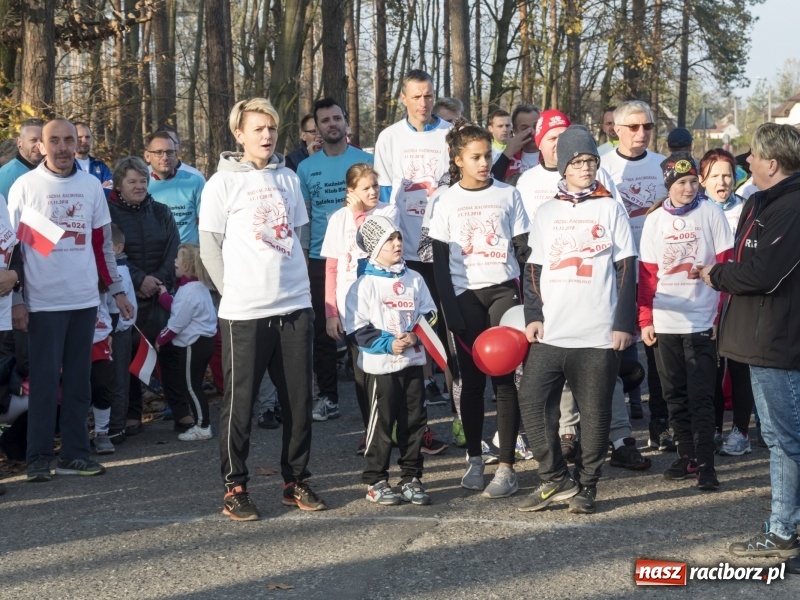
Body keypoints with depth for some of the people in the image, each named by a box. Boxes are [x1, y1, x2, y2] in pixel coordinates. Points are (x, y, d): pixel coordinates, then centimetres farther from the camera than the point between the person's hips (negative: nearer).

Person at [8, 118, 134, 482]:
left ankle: (74, 453, 14)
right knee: (45, 381, 0)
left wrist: (117, 290, 10)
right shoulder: (25, 187, -2)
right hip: (43, 302, -4)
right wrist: (16, 301, -7)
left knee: (78, 380, 8)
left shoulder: (91, 185, 8)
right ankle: (39, 458, 7)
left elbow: (103, 242, 13)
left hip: (84, 301, 4)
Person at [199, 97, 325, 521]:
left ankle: (295, 480, 19)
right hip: (245, 312, -5)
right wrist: (234, 290, -5)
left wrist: (298, 284, 11)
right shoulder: (224, 182, -2)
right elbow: (209, 247, -2)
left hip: (295, 307, 5)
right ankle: (234, 487, 10)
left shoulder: (288, 178, 13)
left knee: (299, 400, 8)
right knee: (240, 402, 0)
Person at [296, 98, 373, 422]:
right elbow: (302, 218, 9)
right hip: (320, 260, 2)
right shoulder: (306, 168, 8)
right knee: (323, 331, 5)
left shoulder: (366, 161, 2)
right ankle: (328, 397, 14)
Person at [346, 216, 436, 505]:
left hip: (413, 361, 5)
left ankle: (411, 478, 18)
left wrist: (416, 336, -9)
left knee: (415, 421, 8)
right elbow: (358, 329, -10)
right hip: (381, 365, -5)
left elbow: (428, 315, 11)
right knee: (381, 423, -1)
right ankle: (375, 481, 8)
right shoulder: (365, 285, -7)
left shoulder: (414, 279, 8)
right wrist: (388, 344, -18)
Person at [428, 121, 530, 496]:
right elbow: (440, 261, 4)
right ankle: (474, 459, 17)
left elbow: (523, 250, 5)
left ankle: (507, 467, -6)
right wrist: (449, 308, -4)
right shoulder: (448, 201, 5)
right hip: (464, 295, 1)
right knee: (471, 378, 4)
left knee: (504, 377, -7)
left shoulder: (508, 195, 4)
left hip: (503, 290, -1)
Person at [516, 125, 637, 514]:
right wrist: (533, 315, 1)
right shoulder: (547, 212, 12)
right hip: (550, 332, 2)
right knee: (532, 401, -7)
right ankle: (556, 479, 4)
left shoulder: (610, 208, 5)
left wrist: (625, 323, -3)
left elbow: (626, 268, 3)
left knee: (595, 412, 1)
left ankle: (586, 486, 13)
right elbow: (534, 268, 13)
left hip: (599, 334, -2)